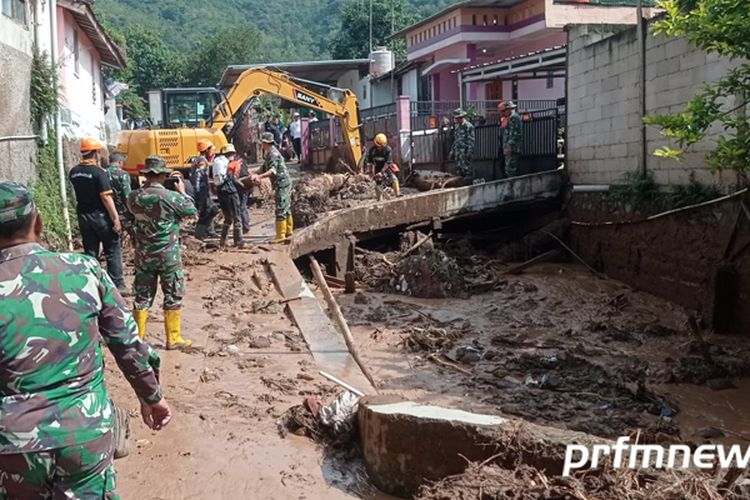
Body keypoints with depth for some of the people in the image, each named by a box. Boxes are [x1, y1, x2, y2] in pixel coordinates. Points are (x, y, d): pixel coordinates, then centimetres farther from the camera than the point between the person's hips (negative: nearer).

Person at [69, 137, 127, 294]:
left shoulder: (74, 172, 3)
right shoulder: (99, 172, -16)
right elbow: (106, 197, -20)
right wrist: (116, 218, -16)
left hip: (83, 215, 6)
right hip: (100, 216, -6)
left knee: (90, 251, 12)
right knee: (113, 250, 4)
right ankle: (117, 285, 4)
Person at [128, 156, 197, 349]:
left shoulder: (134, 197, -5)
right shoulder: (172, 197, -18)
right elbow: (191, 211, -2)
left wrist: (147, 184, 13)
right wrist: (182, 191, 10)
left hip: (143, 255, 4)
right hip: (168, 255, -4)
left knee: (142, 295, 13)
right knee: (173, 296, 7)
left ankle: (138, 337, 19)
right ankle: (173, 339, 12)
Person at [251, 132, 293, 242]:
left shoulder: (273, 153, -16)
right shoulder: (269, 153, 17)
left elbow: (273, 170, -29)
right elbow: (264, 168, 22)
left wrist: (260, 176, -39)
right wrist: (254, 173, 7)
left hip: (282, 184, -11)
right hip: (284, 183, 11)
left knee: (281, 210, -9)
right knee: (286, 209, 18)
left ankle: (280, 235, -9)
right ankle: (288, 231, 28)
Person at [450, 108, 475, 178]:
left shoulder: (468, 126, -11)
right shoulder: (457, 126, 14)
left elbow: (471, 140, -14)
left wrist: (469, 152, -19)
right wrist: (453, 150, 18)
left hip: (465, 151, -8)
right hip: (457, 151, 8)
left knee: (467, 169, -6)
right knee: (458, 169, 11)